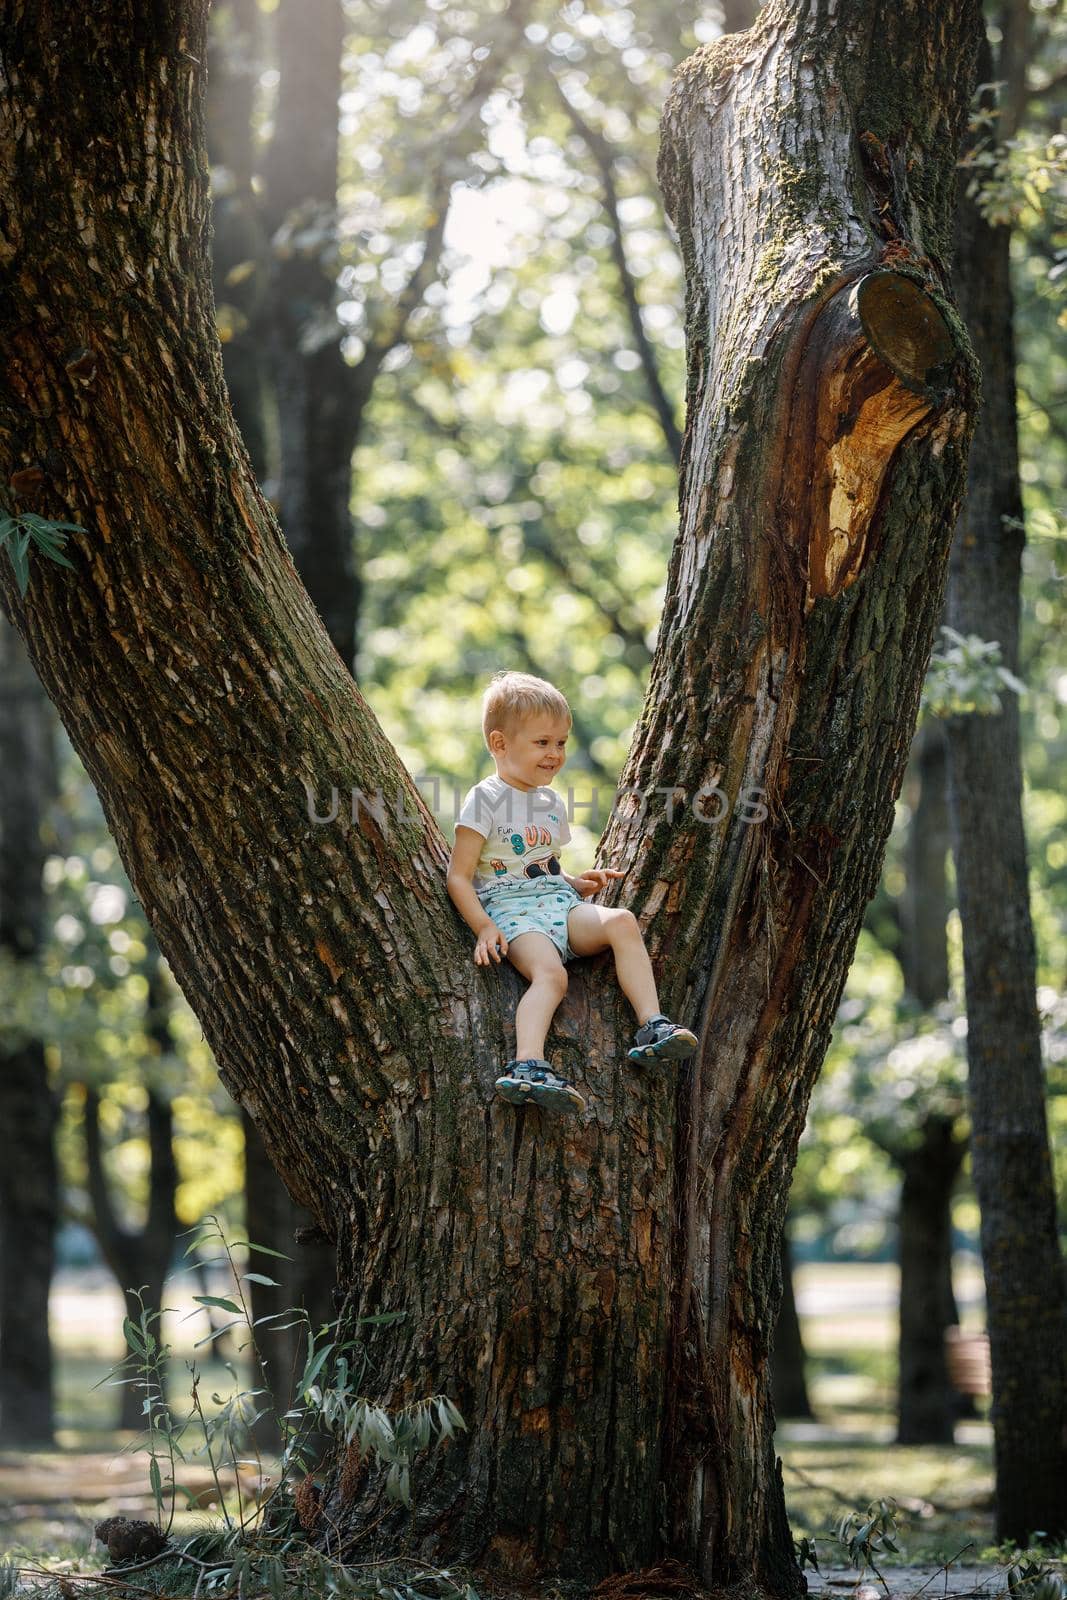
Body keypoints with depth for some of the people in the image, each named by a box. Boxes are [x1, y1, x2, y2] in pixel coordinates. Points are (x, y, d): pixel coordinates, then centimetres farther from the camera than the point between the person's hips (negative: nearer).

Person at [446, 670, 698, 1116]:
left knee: (621, 921, -25)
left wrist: (577, 883, 12)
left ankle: (652, 1026, -32)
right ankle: (528, 1066, -54)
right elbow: (459, 876, -6)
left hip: (560, 906, 6)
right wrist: (483, 927, -20)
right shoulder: (486, 800, -2)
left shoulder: (552, 804, 22)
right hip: (511, 910, -6)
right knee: (550, 973, -36)